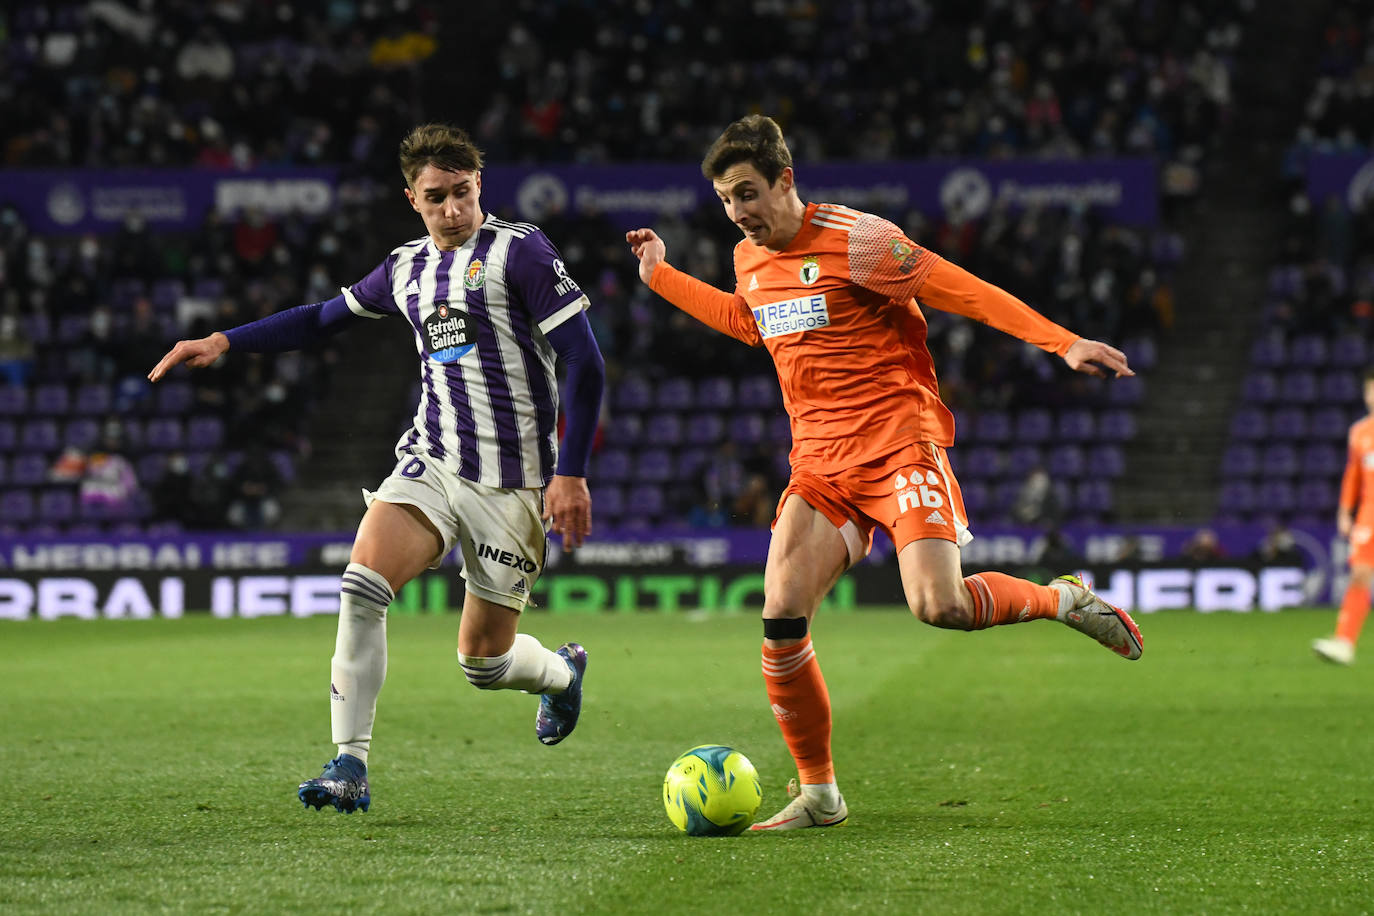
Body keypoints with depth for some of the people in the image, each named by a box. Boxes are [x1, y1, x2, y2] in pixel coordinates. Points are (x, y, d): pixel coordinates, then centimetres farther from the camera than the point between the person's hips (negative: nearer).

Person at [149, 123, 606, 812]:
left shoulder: (520, 251, -7)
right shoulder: (407, 268, 10)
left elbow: (584, 362, -9)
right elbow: (325, 317, 27)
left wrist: (571, 473, -14)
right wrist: (225, 342, 18)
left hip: (511, 482, -4)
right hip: (431, 462, 4)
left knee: (483, 659, 3)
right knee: (361, 584, -22)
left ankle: (562, 671, 40)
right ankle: (349, 767, -18)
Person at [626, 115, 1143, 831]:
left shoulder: (854, 240, -11)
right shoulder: (749, 260, 11)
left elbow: (963, 291, -10)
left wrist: (1063, 343, -15)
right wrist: (661, 277, 35)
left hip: (900, 443, -6)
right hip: (820, 464, 6)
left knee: (937, 605, -25)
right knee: (781, 620, -10)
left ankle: (1064, 600, 6)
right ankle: (817, 794, 5)